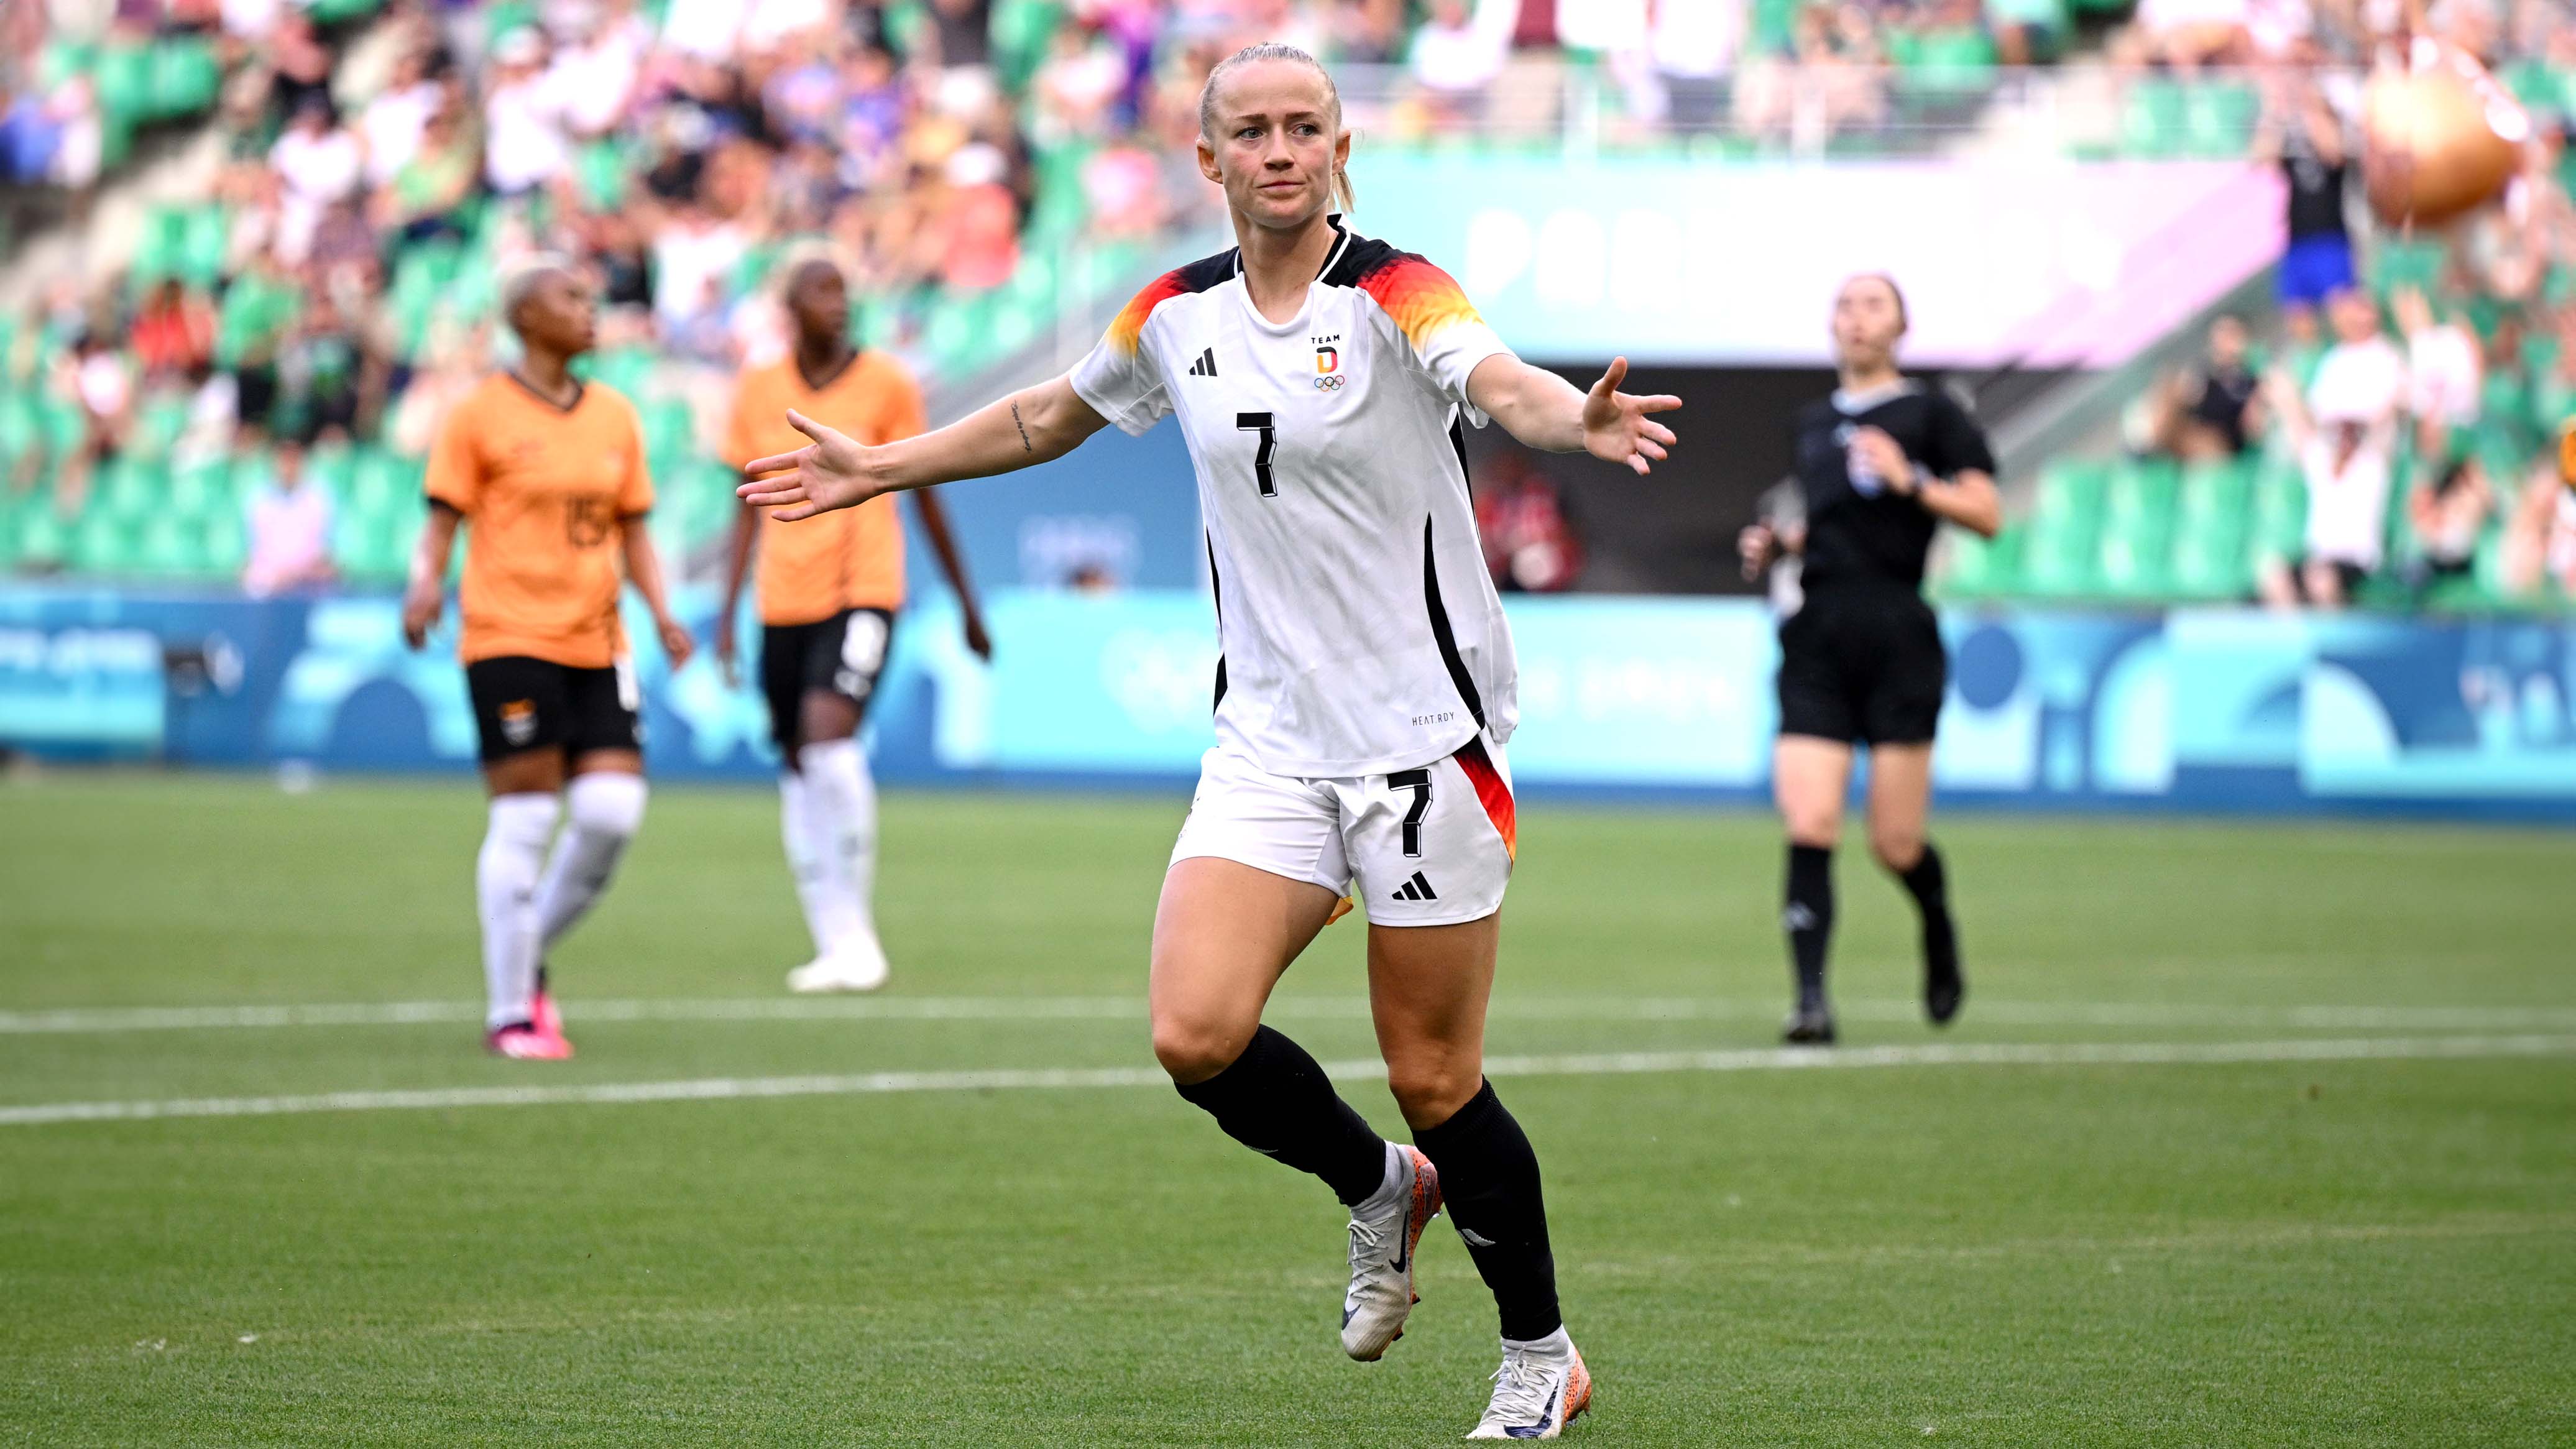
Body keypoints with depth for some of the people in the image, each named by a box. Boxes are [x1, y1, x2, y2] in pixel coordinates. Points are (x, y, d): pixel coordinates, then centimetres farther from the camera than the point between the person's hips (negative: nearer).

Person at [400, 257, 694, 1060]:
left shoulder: (615, 415, 14)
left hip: (597, 643, 5)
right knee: (524, 820, -7)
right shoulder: (481, 414, -1)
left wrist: (661, 613, 3)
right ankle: (510, 1013, 1)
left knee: (612, 810, -7)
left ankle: (527, 958, 16)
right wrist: (425, 581, -21)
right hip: (509, 634, -5)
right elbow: (443, 520, -1)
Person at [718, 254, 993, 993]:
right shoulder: (759, 391, 7)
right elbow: (749, 509, 13)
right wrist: (728, 612, 8)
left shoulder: (886, 383, 0)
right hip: (783, 600, 4)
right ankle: (835, 945, 12)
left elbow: (925, 496, 7)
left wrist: (967, 603, 11)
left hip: (862, 592, -4)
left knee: (829, 736, -23)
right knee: (797, 767, 4)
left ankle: (857, 933, -13)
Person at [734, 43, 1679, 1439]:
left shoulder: (1394, 295, -11)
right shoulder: (1178, 315, 5)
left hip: (1423, 735, -4)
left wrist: (1578, 419, -55)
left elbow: (1503, 383, -33)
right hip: (1268, 738, 4)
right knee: (1195, 1033, -13)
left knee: (1433, 1078, -1)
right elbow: (1047, 416, 24)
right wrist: (877, 469, 29)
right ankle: (1380, 1190, 17)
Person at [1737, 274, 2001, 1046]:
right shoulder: (1815, 422, 19)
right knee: (1809, 828, -11)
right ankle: (1811, 998, -12)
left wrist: (1911, 480, -16)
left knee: (1896, 843, -1)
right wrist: (1776, 543, 13)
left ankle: (1940, 933, 31)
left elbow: (1987, 513, -4)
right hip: (1817, 639, 4)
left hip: (1899, 635, -4)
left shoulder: (1931, 413, 3)